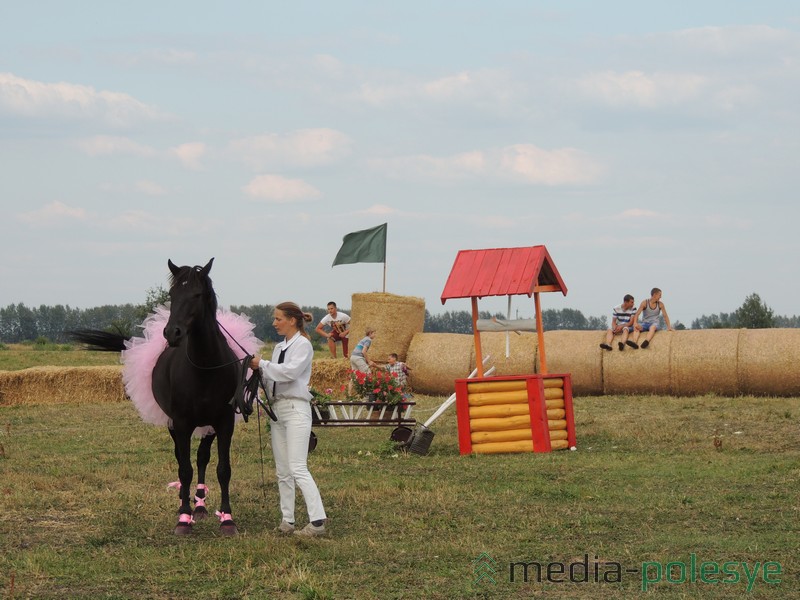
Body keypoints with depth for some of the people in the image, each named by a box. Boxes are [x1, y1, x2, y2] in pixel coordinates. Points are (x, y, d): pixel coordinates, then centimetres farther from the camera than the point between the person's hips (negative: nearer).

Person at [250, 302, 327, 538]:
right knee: (282, 471, 8)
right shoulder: (279, 347, 17)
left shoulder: (303, 345, -5)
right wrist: (257, 371, -3)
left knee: (298, 468, -16)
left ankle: (318, 520, -18)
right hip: (277, 408, 8)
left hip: (296, 409, -8)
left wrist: (262, 364, -12)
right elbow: (272, 379, 15)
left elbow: (290, 371, -20)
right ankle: (287, 520, 12)